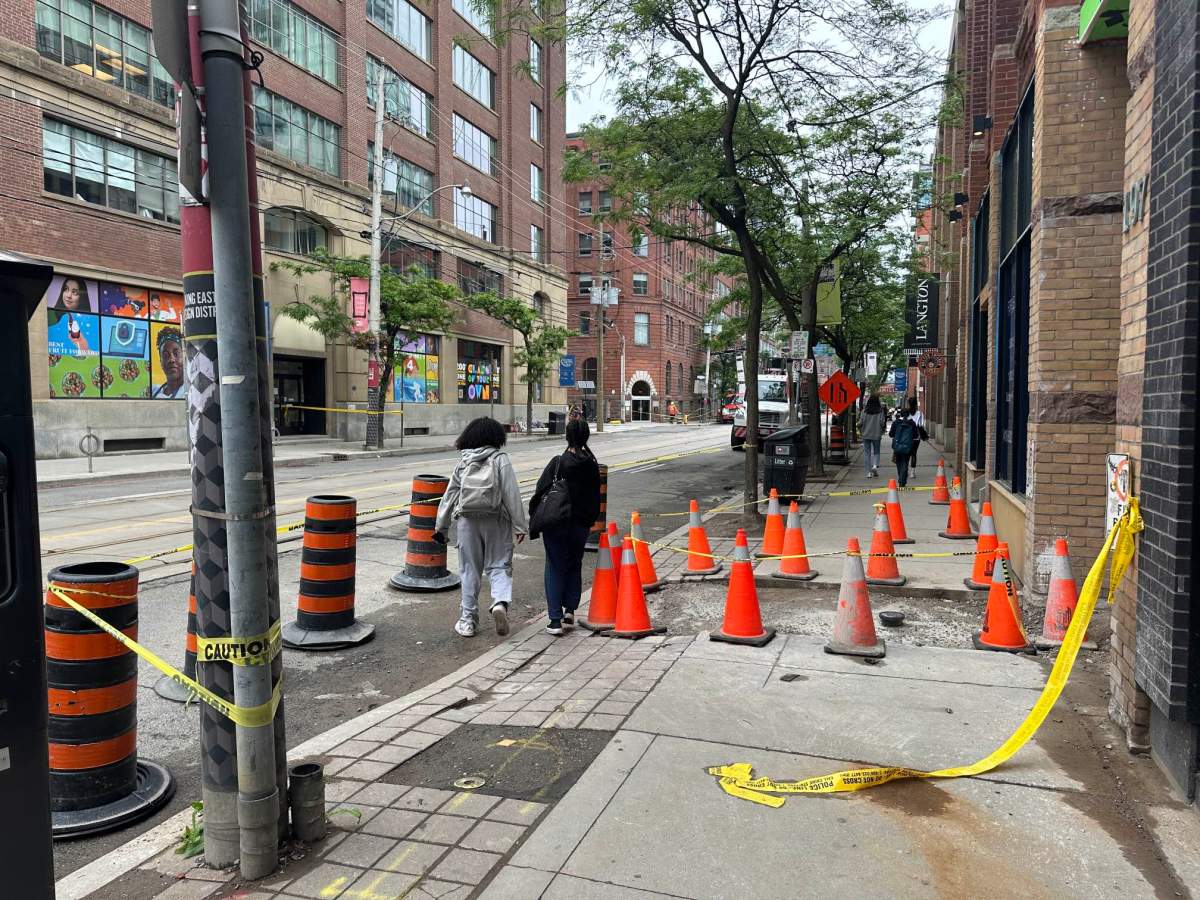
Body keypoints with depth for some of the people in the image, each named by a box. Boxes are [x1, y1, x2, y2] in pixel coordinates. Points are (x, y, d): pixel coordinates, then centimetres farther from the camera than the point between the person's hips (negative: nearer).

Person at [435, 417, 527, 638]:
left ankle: (467, 620, 13)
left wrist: (441, 527, 14)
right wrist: (519, 525, -7)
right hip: (496, 520, -2)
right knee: (499, 565, 7)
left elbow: (450, 495, 8)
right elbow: (511, 493, -9)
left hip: (467, 521, 2)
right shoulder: (500, 459, -3)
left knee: (470, 569, 10)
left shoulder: (463, 462, 7)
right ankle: (500, 602, -19)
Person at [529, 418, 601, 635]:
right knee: (574, 567, 20)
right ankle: (570, 611, 17)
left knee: (555, 568, 4)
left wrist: (534, 520, 0)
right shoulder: (592, 466, 1)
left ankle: (555, 619, 0)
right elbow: (595, 498, 9)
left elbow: (540, 493, -10)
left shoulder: (558, 463, -12)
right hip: (581, 525, 3)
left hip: (556, 525, -3)